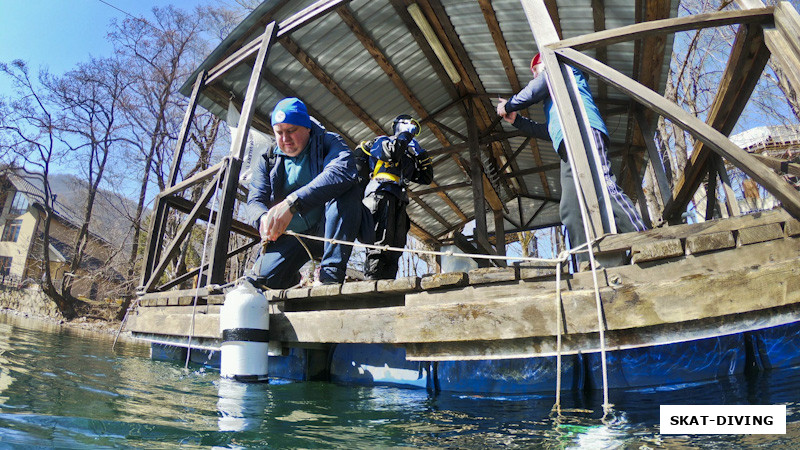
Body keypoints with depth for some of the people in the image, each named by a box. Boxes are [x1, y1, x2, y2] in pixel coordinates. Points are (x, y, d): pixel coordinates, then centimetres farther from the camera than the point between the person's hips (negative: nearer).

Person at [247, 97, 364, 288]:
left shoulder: (329, 142, -7)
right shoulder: (268, 159, 6)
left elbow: (344, 170, -31)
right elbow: (255, 200, 0)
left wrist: (292, 202, -41)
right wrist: (263, 218, -29)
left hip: (327, 230, -3)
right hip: (290, 237, 3)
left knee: (346, 191, -29)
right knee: (264, 277, -19)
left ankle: (331, 273, -29)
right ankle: (293, 278, 19)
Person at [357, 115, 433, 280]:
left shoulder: (408, 159, 35)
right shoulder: (382, 141, 17)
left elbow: (426, 178, 31)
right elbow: (391, 152, -7)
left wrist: (421, 154, 23)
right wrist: (407, 133, 6)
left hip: (398, 201, 8)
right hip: (381, 193, -7)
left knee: (396, 246, -5)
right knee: (381, 242, -23)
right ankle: (373, 281, -31)